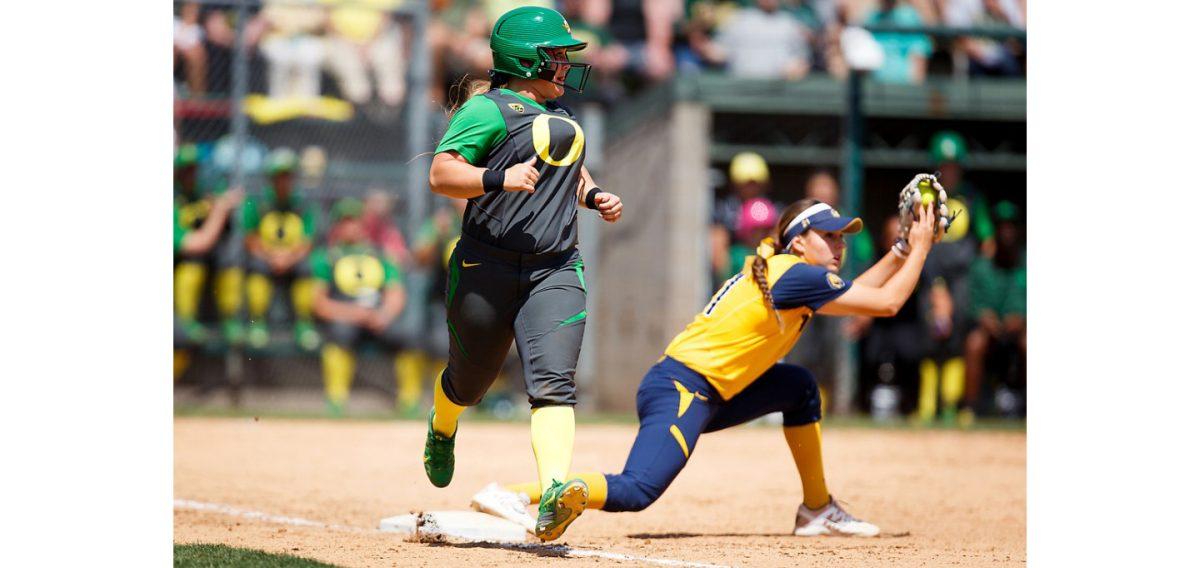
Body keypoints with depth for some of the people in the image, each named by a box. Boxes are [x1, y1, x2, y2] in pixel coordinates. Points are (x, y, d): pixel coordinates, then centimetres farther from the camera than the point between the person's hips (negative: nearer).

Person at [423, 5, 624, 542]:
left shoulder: (560, 114, 19)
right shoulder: (489, 109, -6)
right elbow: (441, 174, -15)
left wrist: (594, 196, 16)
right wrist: (500, 179, -29)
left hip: (555, 271, 5)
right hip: (487, 269, -5)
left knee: (554, 382, -16)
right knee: (470, 380, 13)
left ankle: (554, 490, -32)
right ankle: (441, 432, 48)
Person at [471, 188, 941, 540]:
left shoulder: (780, 269, 17)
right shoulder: (797, 275, -10)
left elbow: (856, 293, 30)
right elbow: (885, 303, -7)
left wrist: (902, 250, 24)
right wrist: (920, 248, 4)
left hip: (710, 395, 11)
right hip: (680, 389, -11)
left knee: (799, 387, 20)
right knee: (635, 492, -27)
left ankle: (817, 511, 24)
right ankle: (513, 495, -29)